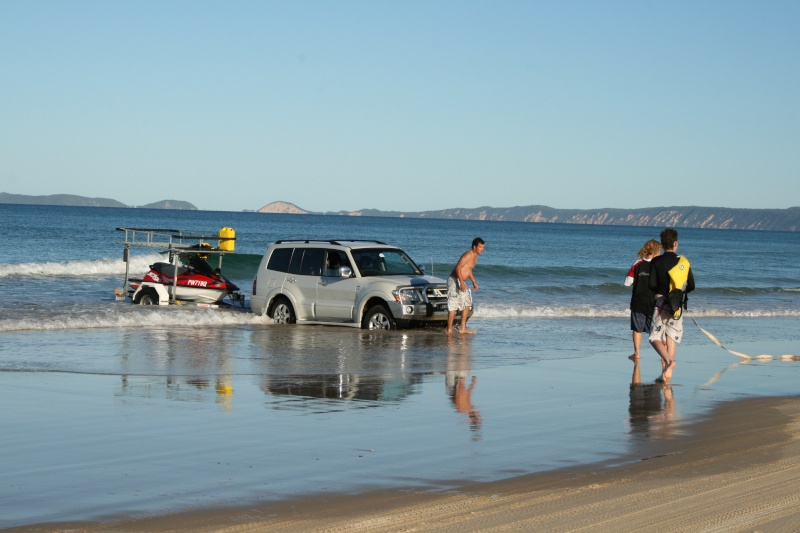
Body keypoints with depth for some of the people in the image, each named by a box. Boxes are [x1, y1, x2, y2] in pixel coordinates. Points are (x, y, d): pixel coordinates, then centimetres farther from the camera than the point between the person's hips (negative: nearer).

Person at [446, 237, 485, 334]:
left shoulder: (475, 256, 12)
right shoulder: (468, 255, -18)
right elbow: (458, 268, -24)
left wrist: (474, 282, 19)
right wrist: (462, 283, -30)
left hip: (461, 282, 10)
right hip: (455, 281, -10)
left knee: (467, 304, 13)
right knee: (453, 305, -9)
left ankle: (463, 328, 18)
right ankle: (449, 329, -6)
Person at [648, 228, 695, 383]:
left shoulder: (656, 262, -4)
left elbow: (652, 285, -9)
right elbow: (691, 285, 2)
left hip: (661, 303, -2)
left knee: (655, 338, 1)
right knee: (672, 338, 7)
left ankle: (668, 360, -25)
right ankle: (667, 373, 1)